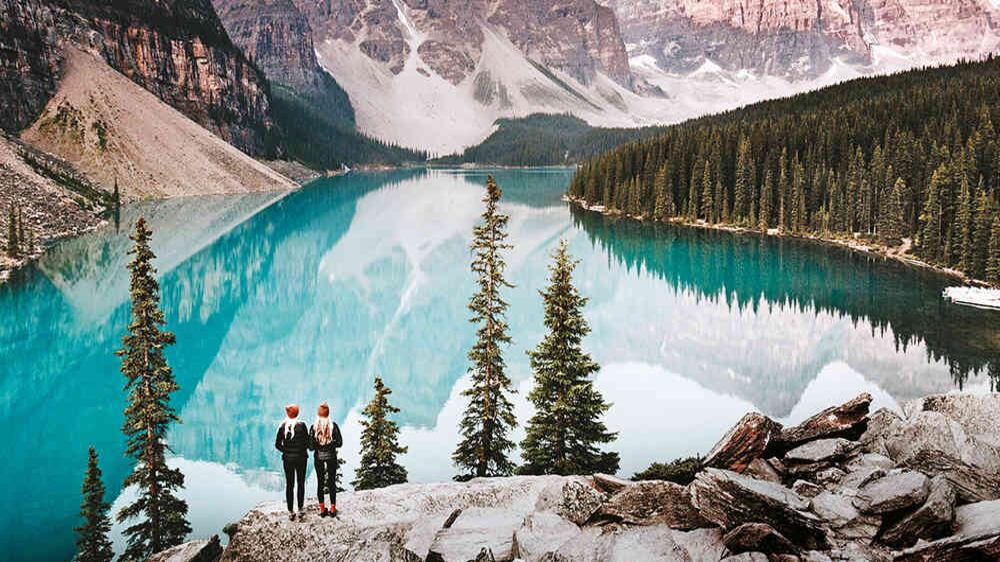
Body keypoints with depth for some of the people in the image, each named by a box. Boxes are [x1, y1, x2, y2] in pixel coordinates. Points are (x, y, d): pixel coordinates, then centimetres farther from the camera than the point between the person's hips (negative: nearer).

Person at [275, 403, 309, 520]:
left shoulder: (283, 426, -5)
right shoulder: (301, 425, -10)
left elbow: (277, 445, -2)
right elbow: (307, 442, -7)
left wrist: (286, 450, 12)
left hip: (287, 459, 1)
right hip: (301, 458, -1)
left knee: (289, 485, 8)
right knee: (301, 483, 10)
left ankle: (290, 512, 10)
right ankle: (301, 509, 9)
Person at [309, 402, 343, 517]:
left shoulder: (314, 427, -8)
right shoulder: (334, 425, -9)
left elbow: (311, 446, -8)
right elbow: (339, 442, -7)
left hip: (318, 457, 0)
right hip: (331, 456, 0)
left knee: (320, 482, 9)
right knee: (332, 482, 7)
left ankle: (322, 509, 10)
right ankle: (333, 508, 8)